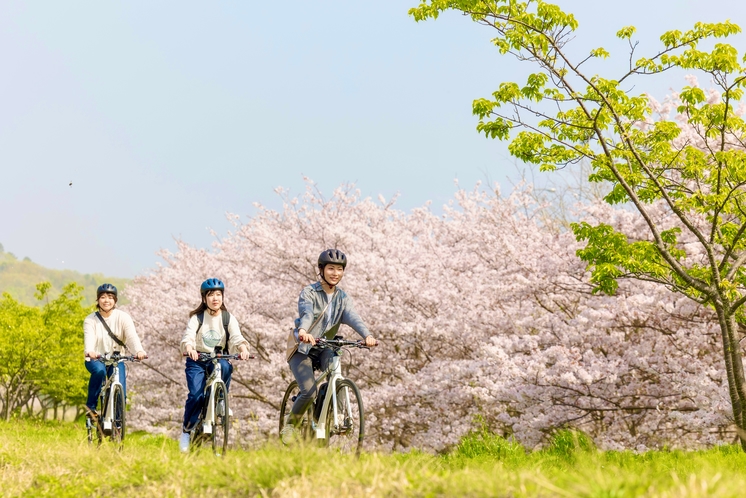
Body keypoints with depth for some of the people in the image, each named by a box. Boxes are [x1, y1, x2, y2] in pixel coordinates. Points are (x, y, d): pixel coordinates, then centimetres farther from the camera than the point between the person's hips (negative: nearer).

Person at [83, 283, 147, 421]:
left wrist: (139, 350, -45)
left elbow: (132, 336, -23)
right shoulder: (90, 320, -7)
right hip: (96, 359, -1)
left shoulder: (123, 317, -7)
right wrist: (90, 351, -49)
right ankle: (90, 405, -17)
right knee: (99, 370, -35)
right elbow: (89, 338, -25)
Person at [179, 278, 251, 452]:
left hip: (219, 358, 1)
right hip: (197, 360, -1)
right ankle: (186, 430, -2)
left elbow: (237, 336, -16)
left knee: (224, 366, -35)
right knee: (196, 395, -21)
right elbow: (188, 335, -19)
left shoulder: (228, 318, 1)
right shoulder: (197, 318, -2)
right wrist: (189, 348, -43)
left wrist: (243, 348, -39)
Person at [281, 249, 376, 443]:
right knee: (309, 392, -20)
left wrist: (367, 335, -38)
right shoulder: (309, 292, -10)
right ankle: (290, 424, 7)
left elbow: (353, 318, -17)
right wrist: (303, 331, -56)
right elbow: (306, 313, -32)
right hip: (302, 349, -4)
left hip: (324, 348, 4)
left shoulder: (343, 298, 3)